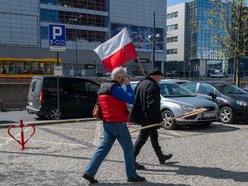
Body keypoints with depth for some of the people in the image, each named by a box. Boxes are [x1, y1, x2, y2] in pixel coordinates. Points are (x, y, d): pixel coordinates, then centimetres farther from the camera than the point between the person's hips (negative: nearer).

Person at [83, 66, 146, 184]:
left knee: (104, 147, 12)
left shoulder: (103, 87, 12)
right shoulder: (115, 88, -17)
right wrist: (128, 85, -9)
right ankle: (132, 176, 15)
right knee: (128, 149, 5)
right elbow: (131, 100, -18)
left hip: (107, 123, 9)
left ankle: (89, 172, 8)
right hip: (118, 123, -8)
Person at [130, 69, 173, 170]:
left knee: (154, 135, 21)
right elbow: (152, 106, -25)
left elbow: (134, 99, 16)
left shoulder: (141, 83, 10)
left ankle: (161, 157, 35)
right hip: (148, 117, -10)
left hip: (141, 115, 10)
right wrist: (159, 119, -17)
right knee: (142, 137, -3)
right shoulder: (153, 87, -19)